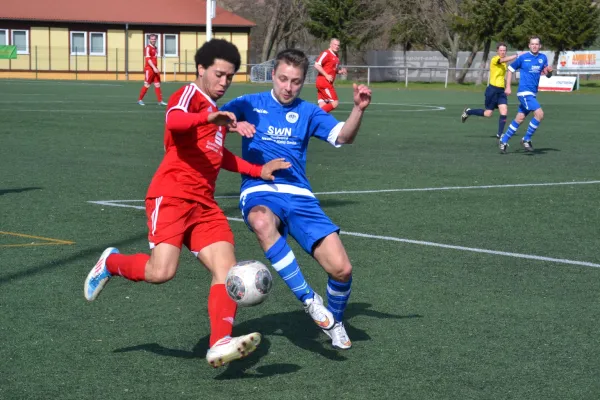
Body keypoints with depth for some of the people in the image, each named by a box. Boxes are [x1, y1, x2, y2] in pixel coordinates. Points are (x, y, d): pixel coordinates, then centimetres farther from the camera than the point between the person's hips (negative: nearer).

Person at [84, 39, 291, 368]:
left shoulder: (215, 111, 24)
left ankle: (221, 343, -22)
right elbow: (174, 120, -29)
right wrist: (208, 116, -48)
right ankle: (110, 264, 9)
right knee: (162, 271, -21)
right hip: (171, 197, -8)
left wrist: (258, 171, 34)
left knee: (227, 269, -11)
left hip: (204, 205, 8)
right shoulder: (189, 95, -4)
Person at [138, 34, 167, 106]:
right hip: (149, 69, -8)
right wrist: (154, 68, -28)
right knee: (147, 85, -3)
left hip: (155, 69, 8)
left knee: (157, 85, 5)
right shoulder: (148, 48, -11)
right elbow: (148, 59, -20)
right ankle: (140, 100, 9)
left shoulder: (155, 48, 15)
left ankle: (160, 101, 6)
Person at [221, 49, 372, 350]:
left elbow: (343, 136, -2)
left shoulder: (308, 112, 13)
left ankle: (334, 322, 22)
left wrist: (359, 109, -20)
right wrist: (232, 123, -23)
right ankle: (309, 300, -32)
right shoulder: (249, 104, 10)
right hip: (259, 192, -2)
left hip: (299, 196, 2)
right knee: (262, 221, -42)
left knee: (341, 269, -11)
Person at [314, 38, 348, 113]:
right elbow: (317, 65, -18)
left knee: (323, 106, 5)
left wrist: (340, 71, 8)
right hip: (324, 82, -9)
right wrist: (326, 75, -20)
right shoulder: (326, 53, -10)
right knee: (335, 103, -13)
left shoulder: (336, 57, 17)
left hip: (328, 83, 9)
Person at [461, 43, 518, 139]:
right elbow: (505, 59, -32)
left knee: (504, 112, -7)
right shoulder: (494, 59, -12)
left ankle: (500, 134, -1)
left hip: (501, 90, 7)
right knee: (488, 113, -1)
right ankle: (468, 112, 22)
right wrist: (517, 55, -38)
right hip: (492, 89, -7)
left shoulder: (504, 63, 13)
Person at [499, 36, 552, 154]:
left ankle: (504, 140, 23)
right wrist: (508, 87, 0)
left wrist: (549, 71, -9)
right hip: (524, 92, -6)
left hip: (532, 93, 6)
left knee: (519, 119, 11)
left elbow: (547, 75, 15)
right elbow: (510, 69, 5)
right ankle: (526, 139, -7)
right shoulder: (523, 57, -5)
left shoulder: (543, 58, 8)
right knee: (539, 113, -20)